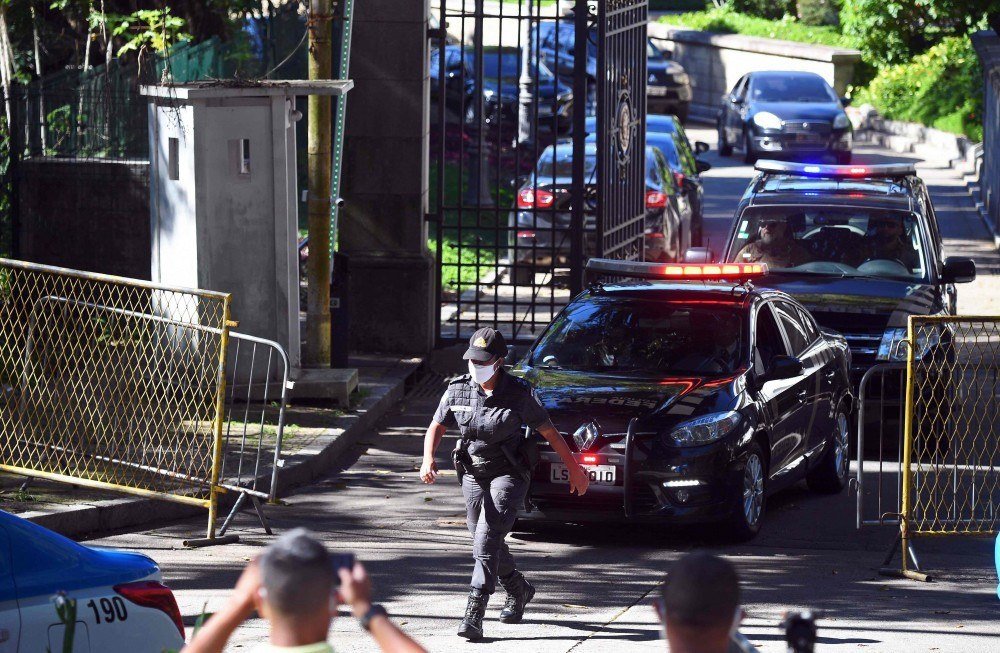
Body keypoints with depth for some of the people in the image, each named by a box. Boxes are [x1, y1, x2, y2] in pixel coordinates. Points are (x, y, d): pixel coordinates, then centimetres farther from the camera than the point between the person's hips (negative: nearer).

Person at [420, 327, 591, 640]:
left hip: (508, 476, -5)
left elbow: (549, 432, -3)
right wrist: (428, 459, -14)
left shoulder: (519, 393, -12)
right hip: (473, 475, 5)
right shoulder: (458, 390, -3)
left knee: (487, 539, -19)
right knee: (485, 542, 15)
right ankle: (518, 591, 43)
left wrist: (574, 469, 2)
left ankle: (474, 614, -23)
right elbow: (436, 427, 6)